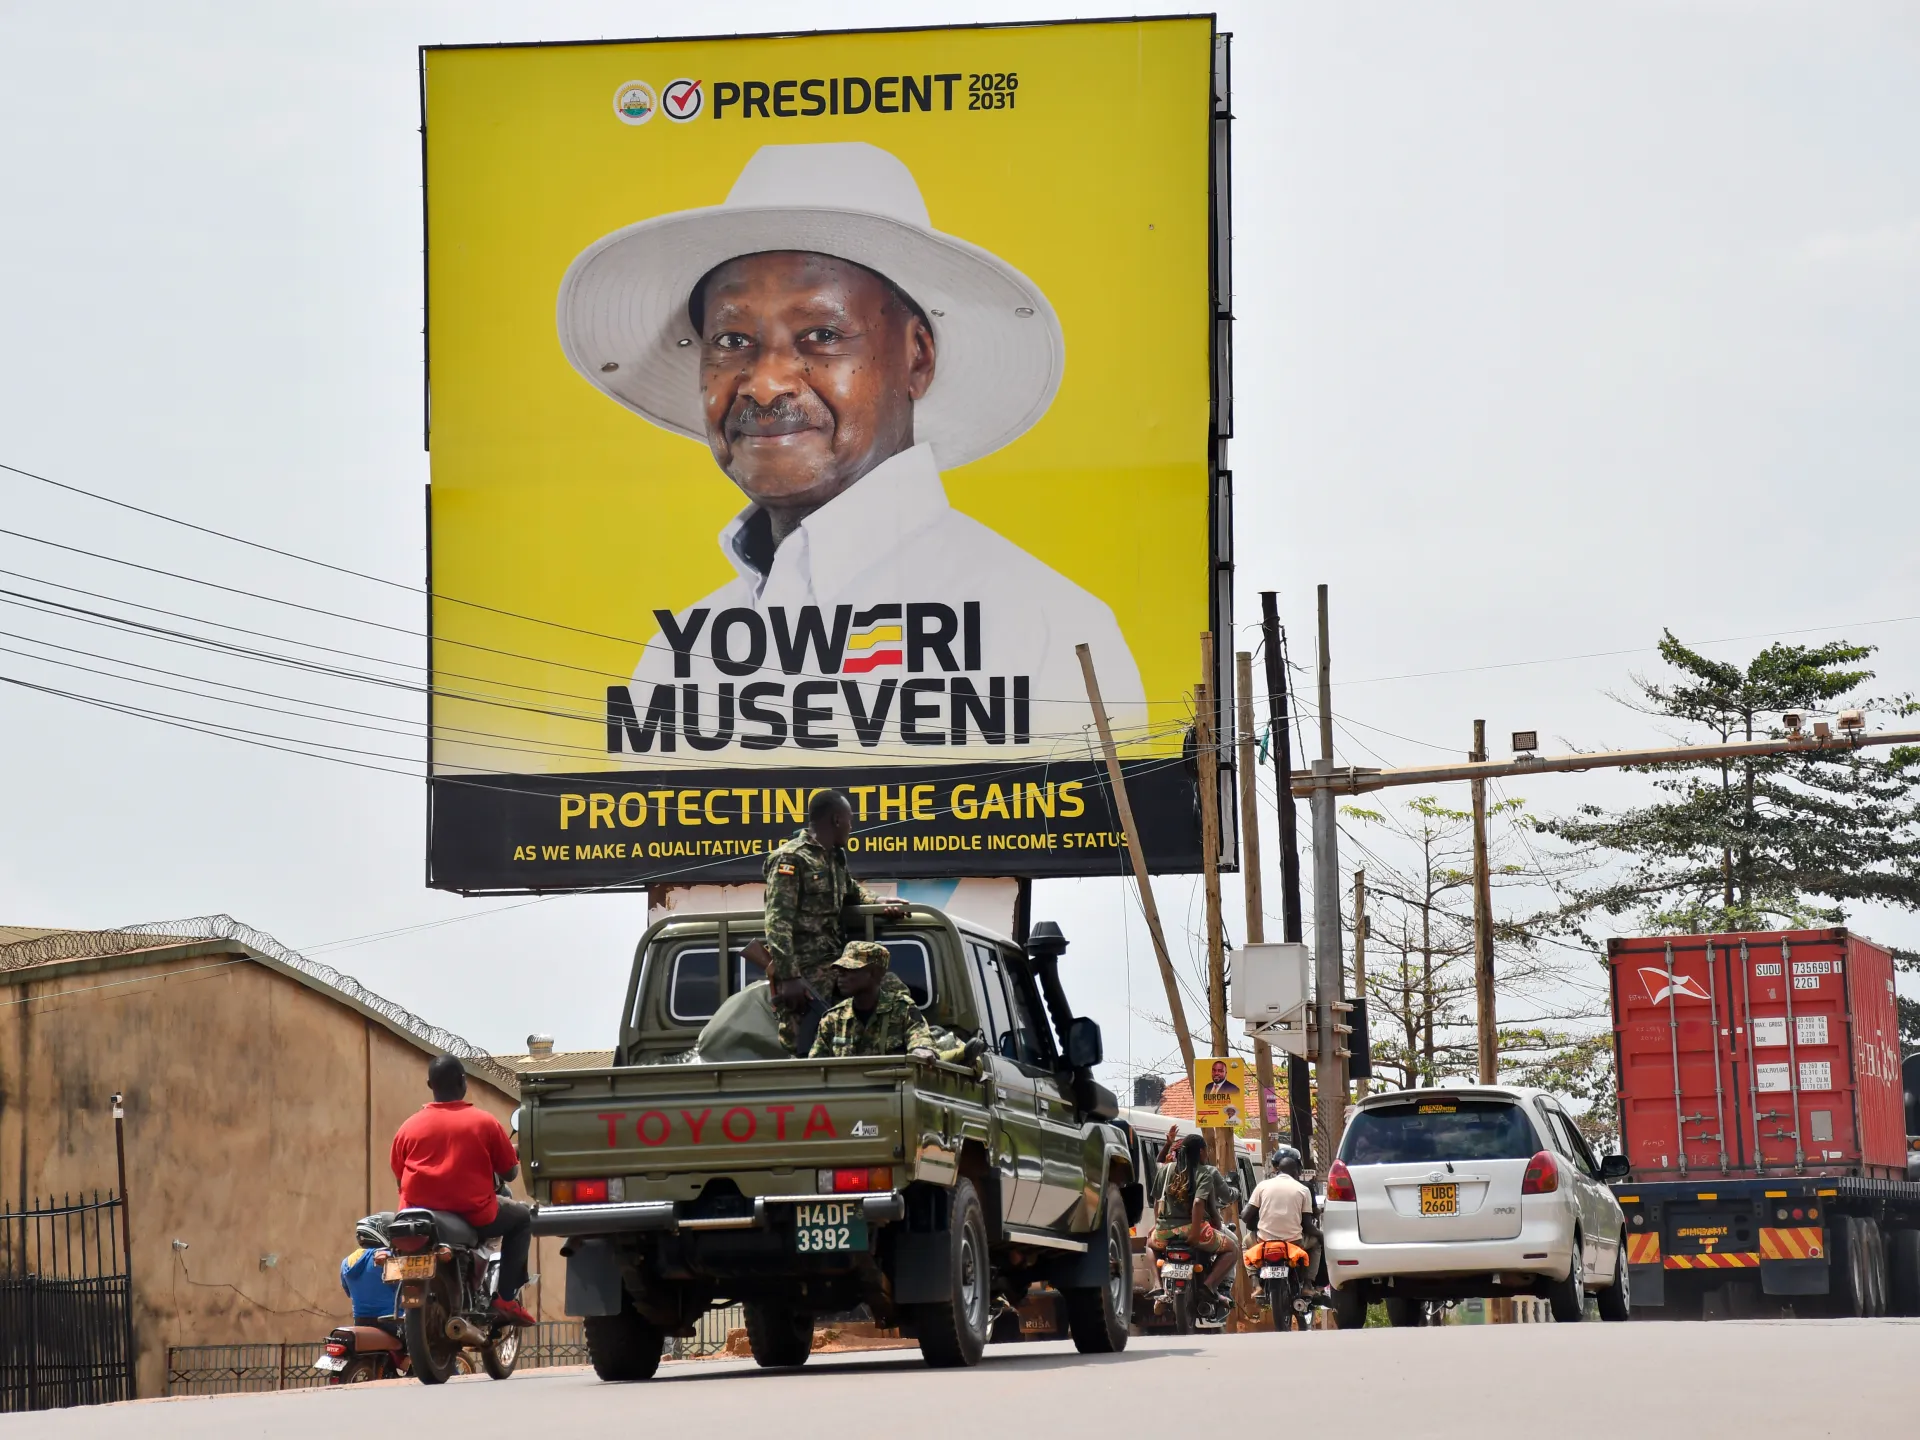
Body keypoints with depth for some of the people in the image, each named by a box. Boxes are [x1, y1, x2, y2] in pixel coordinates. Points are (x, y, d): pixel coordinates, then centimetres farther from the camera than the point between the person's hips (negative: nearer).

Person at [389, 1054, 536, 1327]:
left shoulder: (408, 1127, 2)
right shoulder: (484, 1123, -4)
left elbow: (399, 1178, 9)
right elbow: (510, 1172, 3)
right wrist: (497, 1174, 27)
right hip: (474, 1216, -3)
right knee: (523, 1217, 23)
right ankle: (506, 1297, 11)